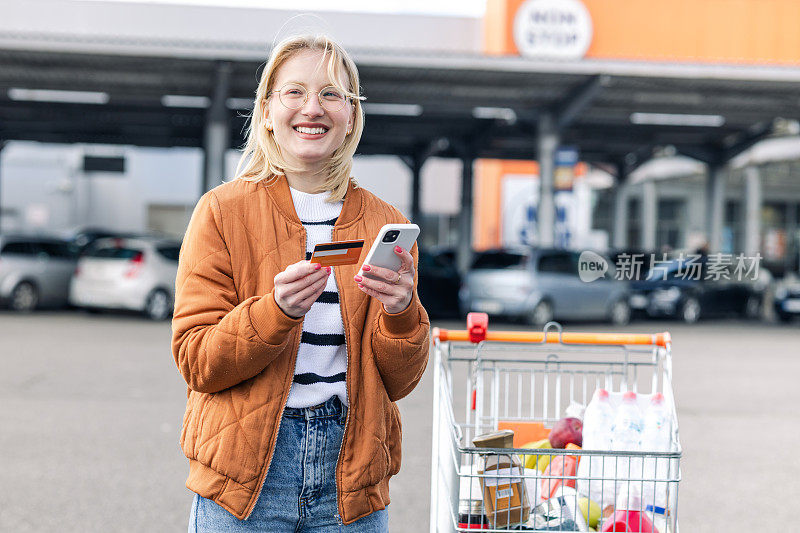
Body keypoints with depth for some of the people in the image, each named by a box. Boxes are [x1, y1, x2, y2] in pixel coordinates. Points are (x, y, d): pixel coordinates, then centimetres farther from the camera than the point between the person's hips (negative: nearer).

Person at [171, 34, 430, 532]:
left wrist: (401, 313, -15)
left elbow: (399, 380, 4)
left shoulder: (386, 224, 5)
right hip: (246, 468, -2)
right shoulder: (223, 211, -2)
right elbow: (196, 361, -7)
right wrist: (277, 309, -22)